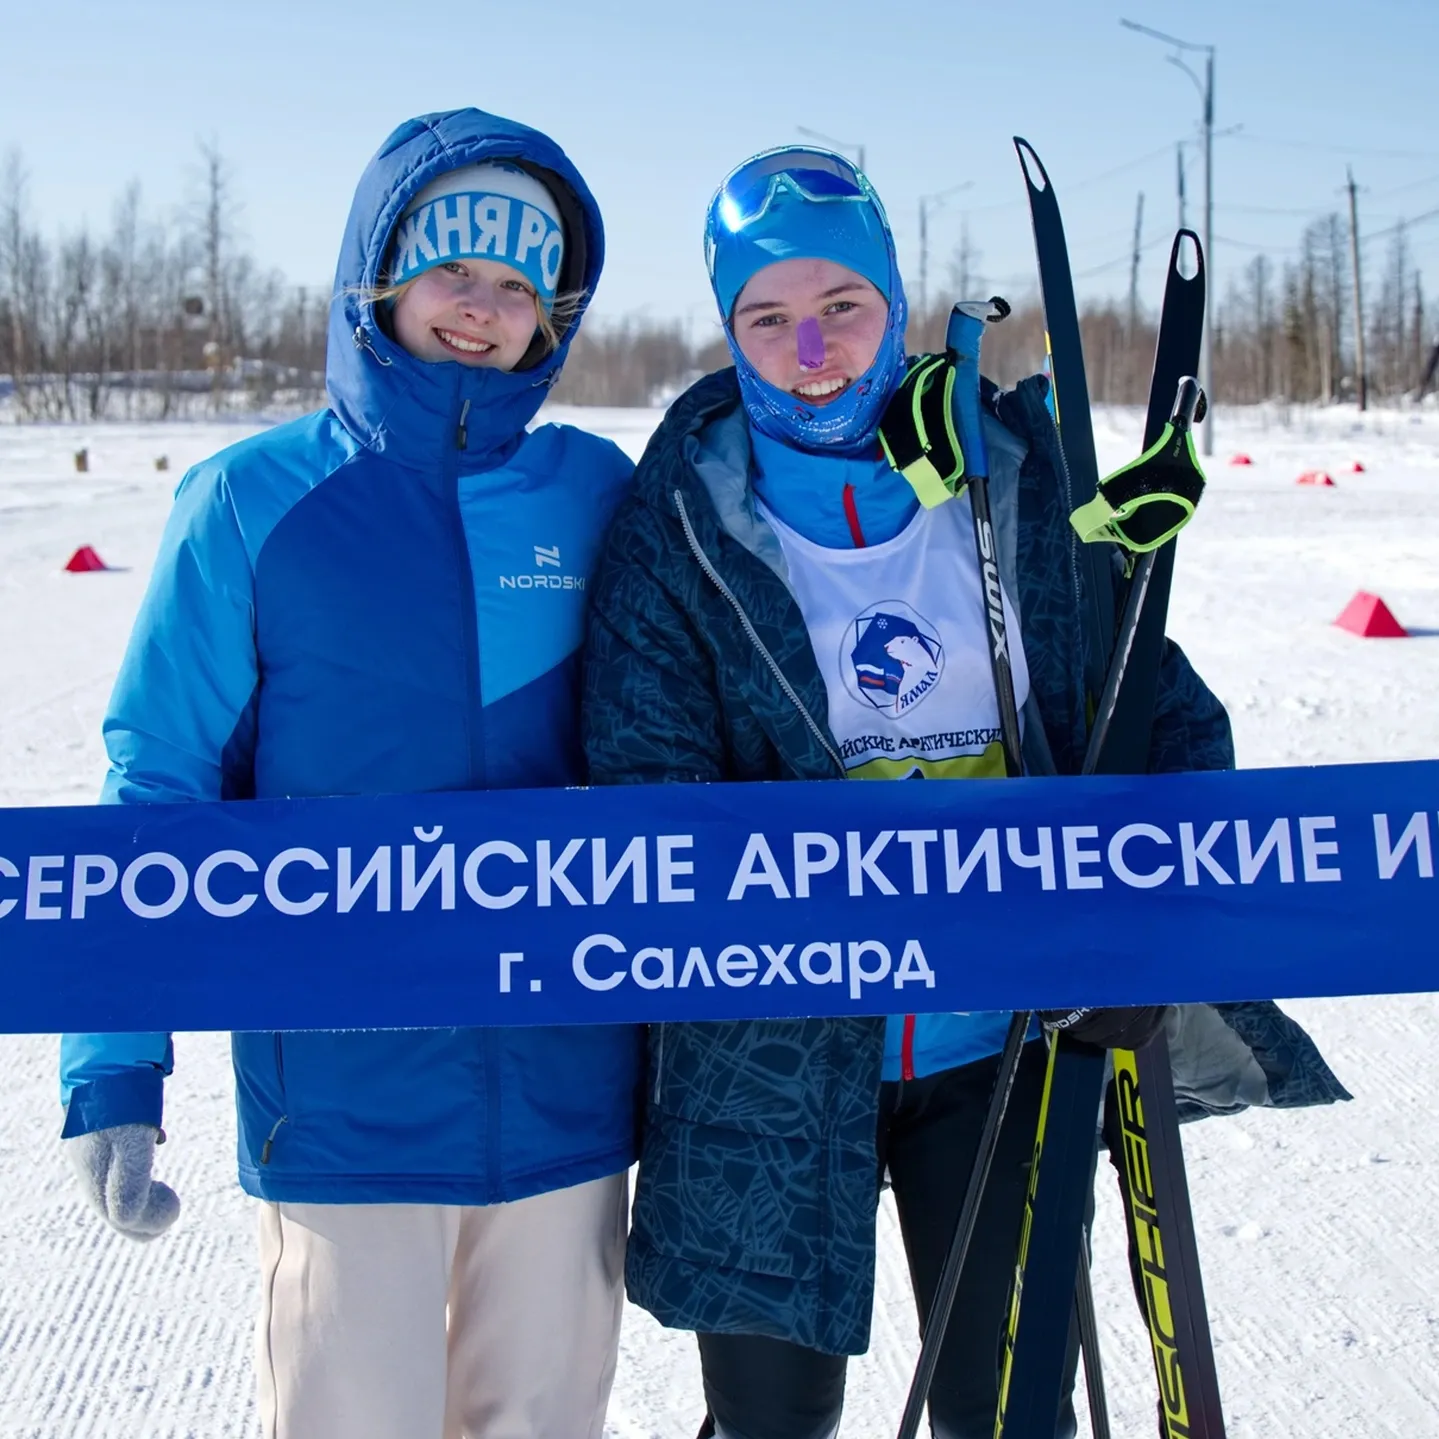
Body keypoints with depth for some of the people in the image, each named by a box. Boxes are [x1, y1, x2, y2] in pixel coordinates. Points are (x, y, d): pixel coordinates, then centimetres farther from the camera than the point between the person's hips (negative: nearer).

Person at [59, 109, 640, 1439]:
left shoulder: (596, 494, 1)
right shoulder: (255, 502, -5)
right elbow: (158, 784, -3)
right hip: (343, 1096, -2)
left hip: (567, 1083, 3)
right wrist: (113, 1068, -7)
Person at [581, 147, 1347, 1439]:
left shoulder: (1017, 486, 1)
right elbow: (646, 783, -10)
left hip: (1004, 1041, 1)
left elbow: (1164, 716, 6)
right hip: (774, 1056, -1)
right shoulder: (680, 523, -4)